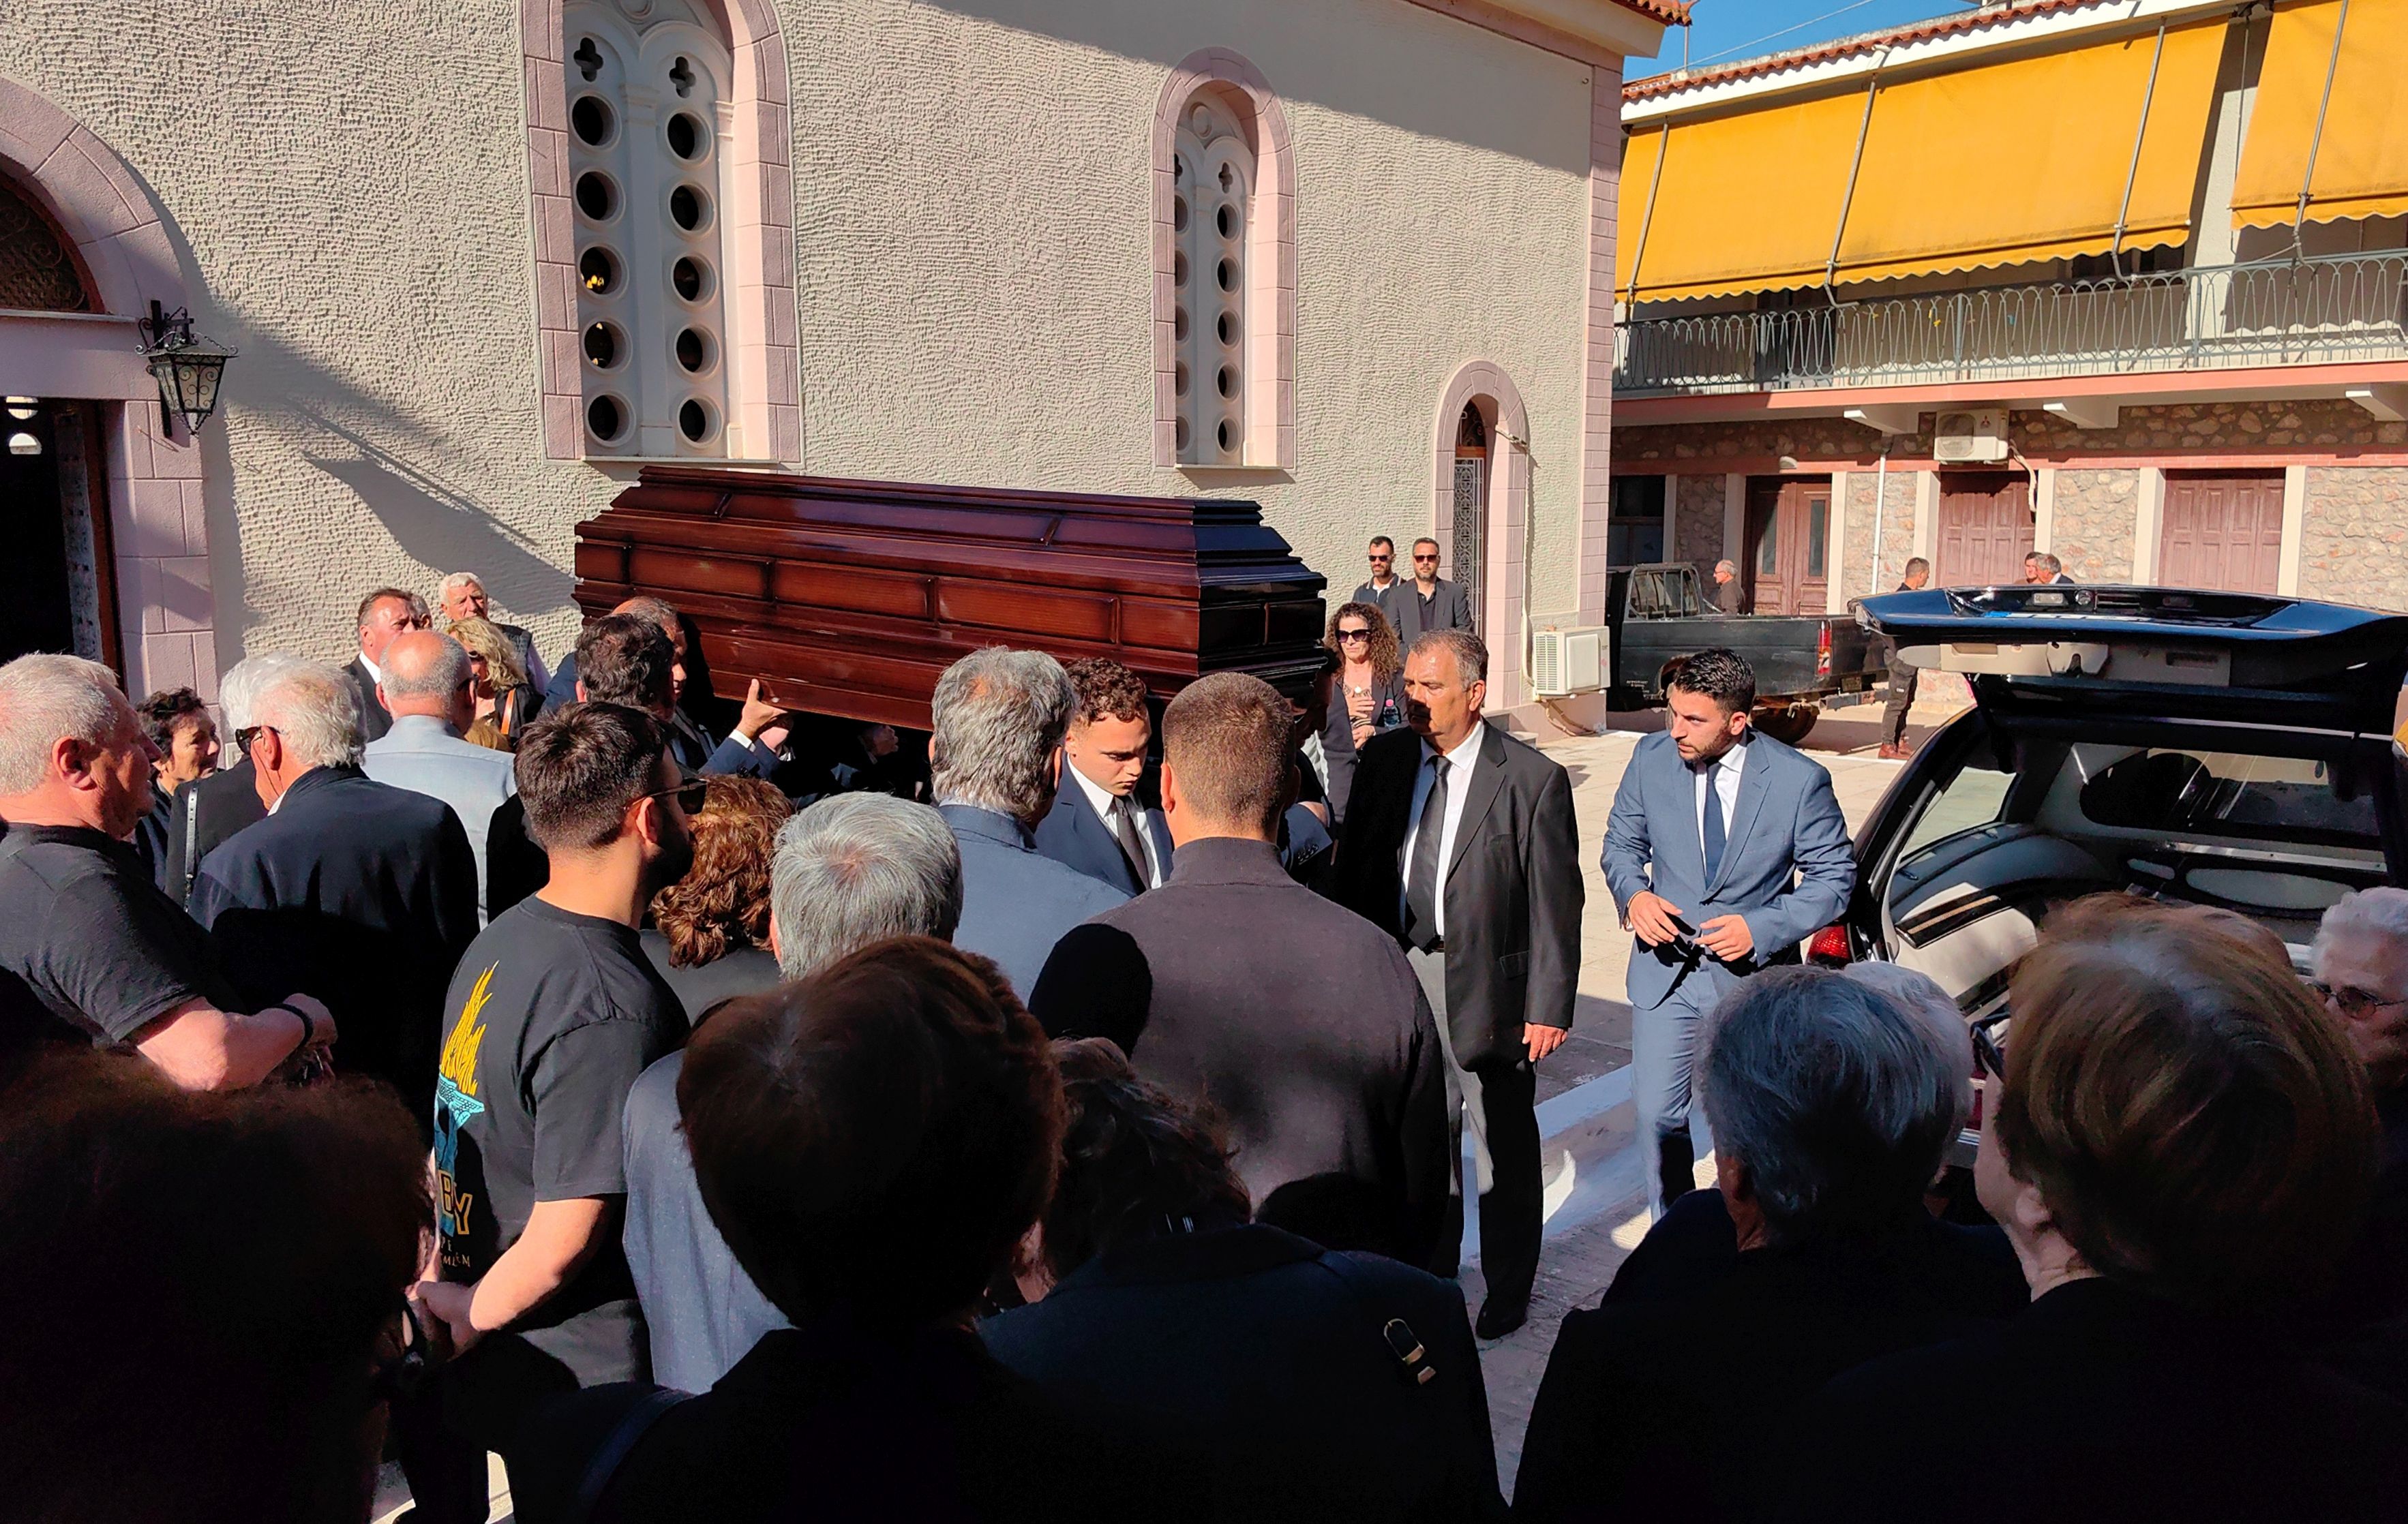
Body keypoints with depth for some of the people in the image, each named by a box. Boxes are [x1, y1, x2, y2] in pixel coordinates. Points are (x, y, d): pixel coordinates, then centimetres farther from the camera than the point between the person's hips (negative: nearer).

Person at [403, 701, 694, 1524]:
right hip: (576, 1376, -8)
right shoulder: (613, 1007, -26)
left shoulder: (504, 937, 1)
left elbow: (460, 1137, 10)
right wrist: (463, 1321, -8)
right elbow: (562, 1243, -24)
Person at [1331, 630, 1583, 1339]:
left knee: (1504, 1144, 12)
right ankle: (1432, 1270, 41)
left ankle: (1508, 1289, 32)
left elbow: (1556, 903, -11)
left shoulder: (1533, 780, -13)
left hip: (1488, 986, -4)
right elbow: (1355, 869, 7)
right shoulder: (1383, 759, 0)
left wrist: (1549, 1006, -12)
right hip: (1397, 973, 5)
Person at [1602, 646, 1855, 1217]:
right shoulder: (1651, 757, -6)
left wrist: (1762, 928, -19)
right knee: (1656, 1113, 1)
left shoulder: (1800, 779, -14)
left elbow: (1834, 877, -5)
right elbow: (1622, 841, 8)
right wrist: (1633, 894, -14)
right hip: (1665, 970, 2)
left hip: (1752, 975, -2)